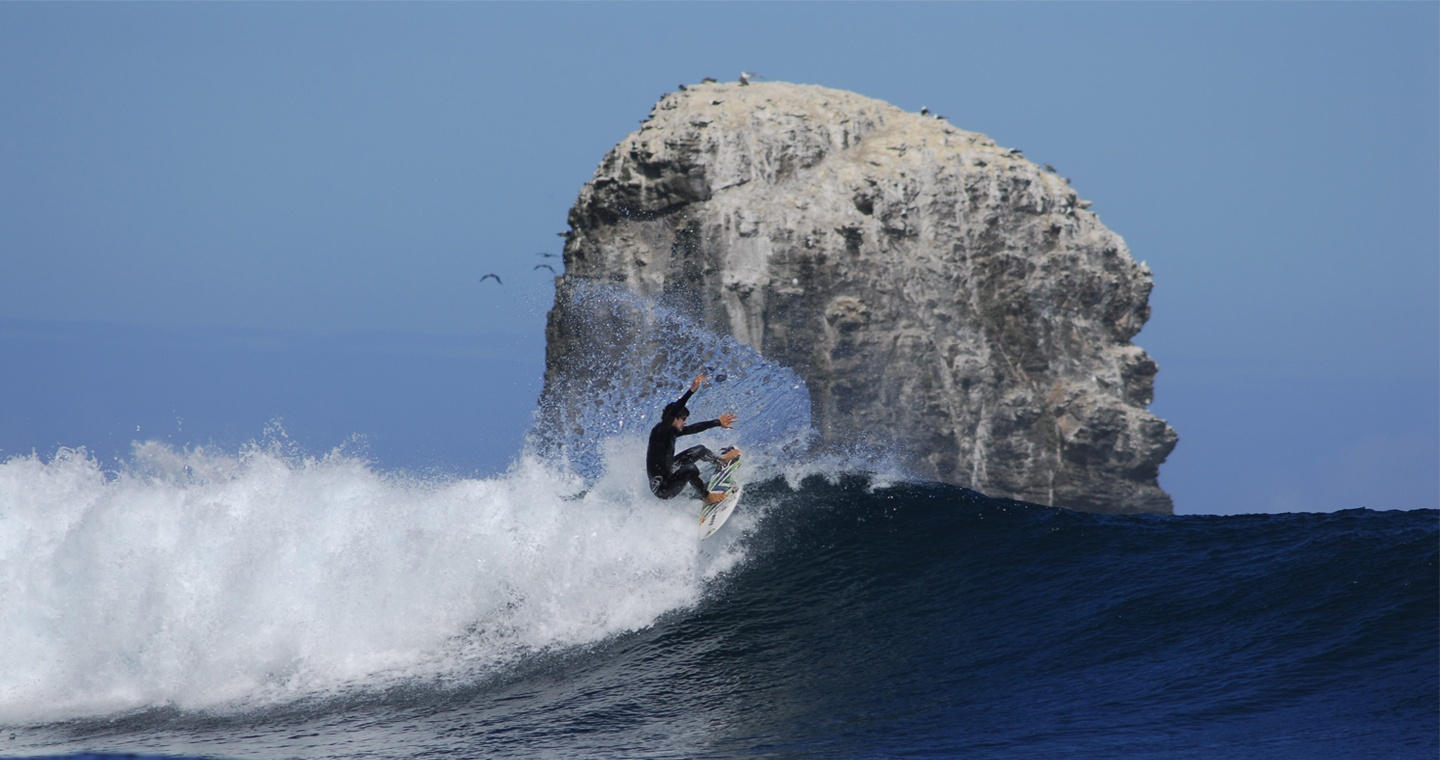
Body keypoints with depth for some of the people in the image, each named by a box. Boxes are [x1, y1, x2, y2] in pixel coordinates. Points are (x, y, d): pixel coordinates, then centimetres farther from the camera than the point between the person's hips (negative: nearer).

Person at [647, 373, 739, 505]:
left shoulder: (672, 431, 2)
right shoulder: (659, 431, -23)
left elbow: (694, 428, 16)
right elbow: (672, 412, -39)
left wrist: (718, 423, 26)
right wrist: (692, 390, -46)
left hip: (668, 473, 10)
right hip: (662, 488, -10)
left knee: (700, 450, 16)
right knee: (691, 469, -35)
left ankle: (721, 460, 44)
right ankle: (707, 497, -13)